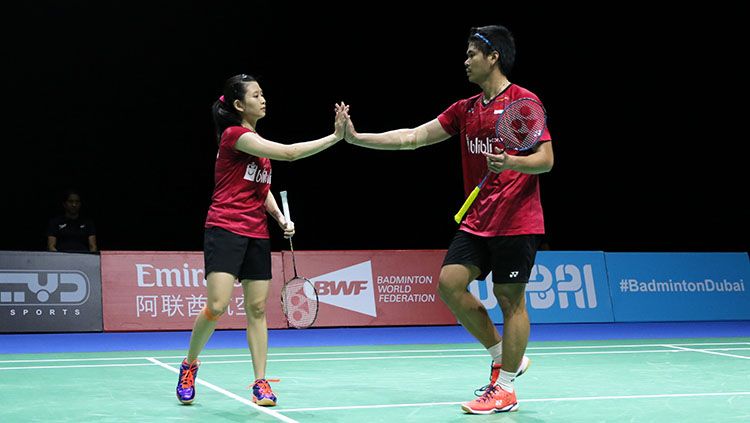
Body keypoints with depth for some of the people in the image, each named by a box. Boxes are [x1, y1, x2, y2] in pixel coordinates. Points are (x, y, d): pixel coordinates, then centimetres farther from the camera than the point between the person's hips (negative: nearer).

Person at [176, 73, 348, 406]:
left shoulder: (260, 142, 15)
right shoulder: (234, 135, -12)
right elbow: (288, 153, -21)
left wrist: (281, 218, 7)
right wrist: (334, 136, -20)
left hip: (256, 235, 8)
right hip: (225, 230, -8)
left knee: (256, 308, 4)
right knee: (217, 306, -12)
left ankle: (260, 384, 7)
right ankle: (189, 365, 12)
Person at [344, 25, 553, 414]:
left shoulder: (524, 101, -7)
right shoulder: (465, 109, 13)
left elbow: (546, 159, -9)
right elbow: (413, 137, 11)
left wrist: (509, 162, -28)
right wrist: (357, 137, 6)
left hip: (516, 221, -7)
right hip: (476, 221, 7)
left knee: (510, 298, -2)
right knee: (449, 284, -2)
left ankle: (505, 389, 9)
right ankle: (504, 356, 15)